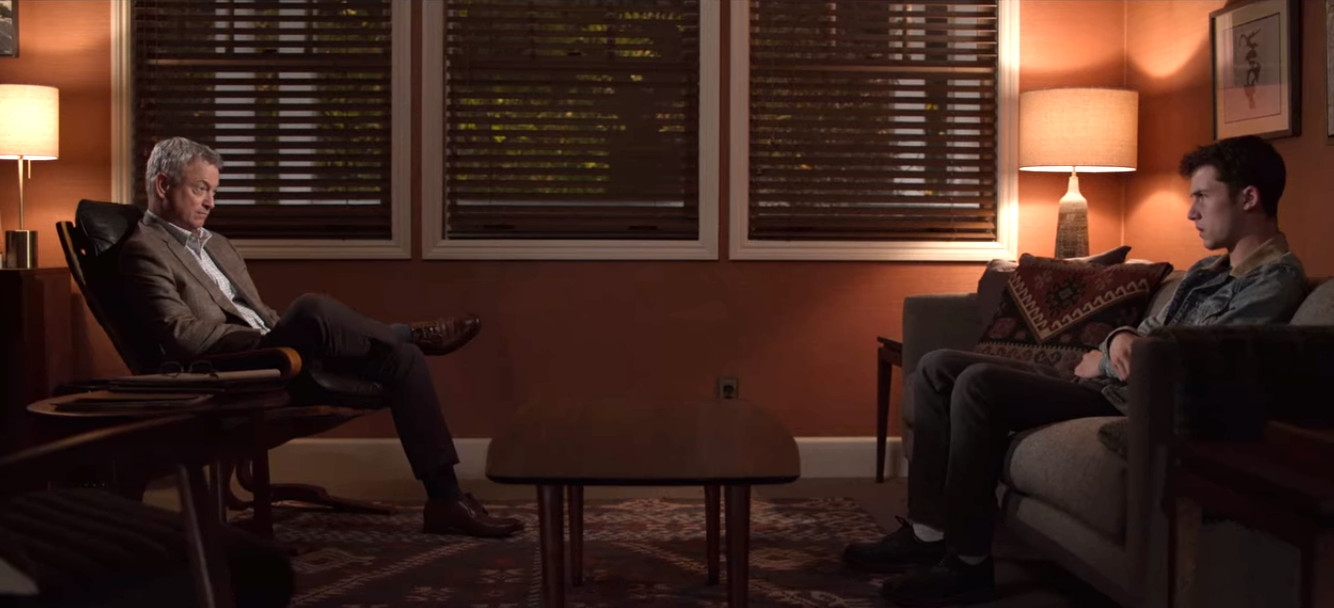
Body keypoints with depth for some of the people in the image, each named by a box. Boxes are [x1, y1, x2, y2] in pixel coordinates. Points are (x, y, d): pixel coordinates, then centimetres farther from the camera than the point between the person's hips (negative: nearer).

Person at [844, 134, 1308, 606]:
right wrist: (1120, 339, -5)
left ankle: (968, 563, -18)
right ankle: (928, 532, -1)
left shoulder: (1275, 281, -11)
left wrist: (1101, 362, -3)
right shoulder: (1208, 271, 20)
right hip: (1103, 385, 10)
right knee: (938, 368, 2)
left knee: (978, 384, -27)